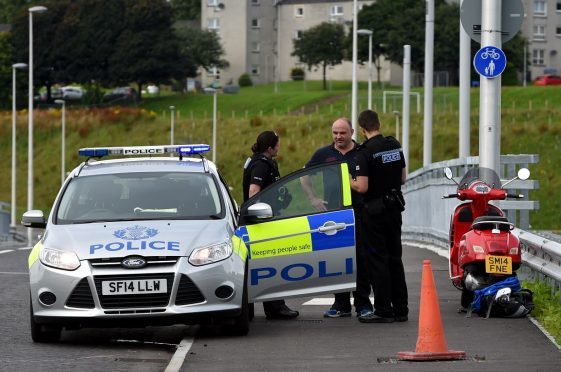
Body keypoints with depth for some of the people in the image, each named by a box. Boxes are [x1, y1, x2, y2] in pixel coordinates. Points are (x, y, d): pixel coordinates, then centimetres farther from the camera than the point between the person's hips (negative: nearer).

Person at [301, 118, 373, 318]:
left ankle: (363, 303, 4)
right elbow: (304, 176, 17)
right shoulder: (323, 154, 8)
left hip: (359, 212, -2)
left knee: (361, 258, -2)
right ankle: (341, 304, 11)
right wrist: (313, 199, 7)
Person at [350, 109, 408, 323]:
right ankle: (400, 309, 15)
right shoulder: (395, 145, 5)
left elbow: (362, 187, -20)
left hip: (375, 209, -7)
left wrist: (348, 181, -2)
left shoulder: (366, 151, -16)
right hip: (395, 207, 7)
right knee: (394, 258, 12)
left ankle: (383, 310, -2)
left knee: (377, 259, -2)